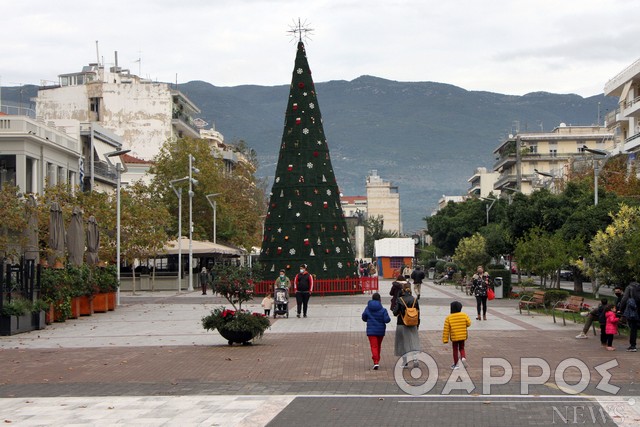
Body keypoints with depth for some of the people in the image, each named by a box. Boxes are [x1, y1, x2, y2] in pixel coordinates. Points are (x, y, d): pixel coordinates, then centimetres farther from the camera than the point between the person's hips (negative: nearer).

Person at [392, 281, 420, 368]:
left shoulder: (399, 300, -10)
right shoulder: (414, 300, -2)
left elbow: (395, 313, -13)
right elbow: (418, 313, 3)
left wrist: (397, 313, 12)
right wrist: (417, 325, 12)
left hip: (402, 325, -2)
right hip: (412, 325, 2)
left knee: (403, 343, 8)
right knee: (414, 342, 6)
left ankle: (405, 362, 10)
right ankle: (415, 359, -14)